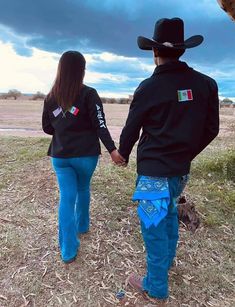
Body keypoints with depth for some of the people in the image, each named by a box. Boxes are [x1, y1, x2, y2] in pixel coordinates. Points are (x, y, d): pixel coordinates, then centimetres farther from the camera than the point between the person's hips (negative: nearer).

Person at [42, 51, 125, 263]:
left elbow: (47, 128, 11)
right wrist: (112, 150, -18)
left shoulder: (51, 98, 3)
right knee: (83, 190, 21)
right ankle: (82, 226, 43)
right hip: (86, 155, -2)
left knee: (66, 197, 6)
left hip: (60, 156, 2)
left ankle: (68, 251, 8)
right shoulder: (89, 94, -10)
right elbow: (100, 126, -17)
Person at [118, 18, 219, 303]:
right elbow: (210, 130, 6)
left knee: (154, 225, 7)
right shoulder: (205, 84, 0)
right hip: (181, 169, 6)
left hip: (154, 171, -6)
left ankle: (156, 287, 24)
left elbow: (131, 129, -2)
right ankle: (168, 258, 45)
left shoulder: (149, 87, -13)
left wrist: (123, 154, 17)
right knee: (169, 210, 27)